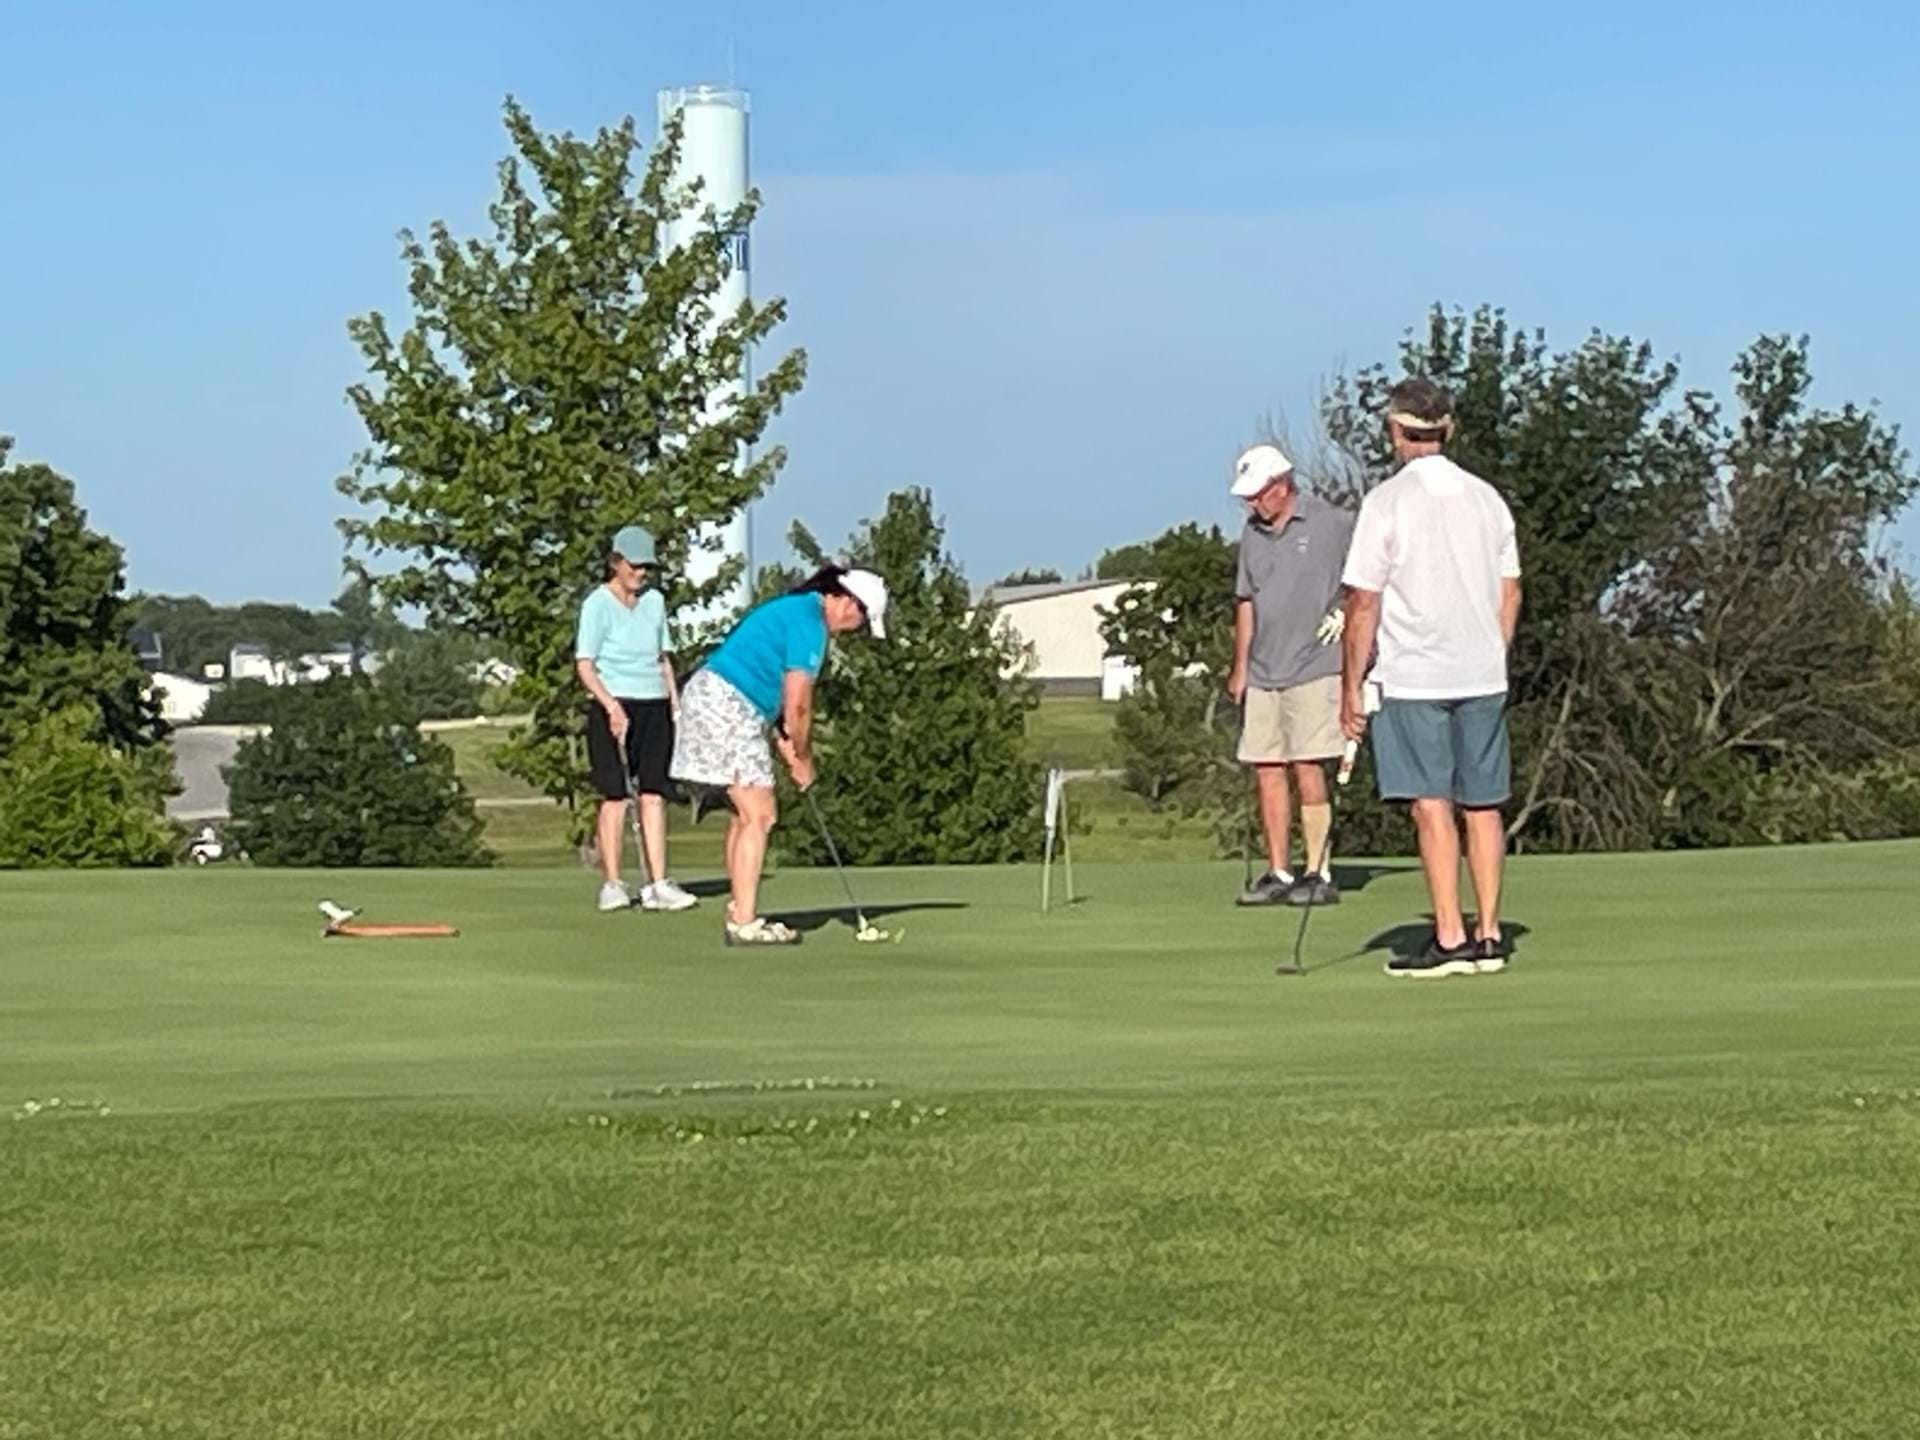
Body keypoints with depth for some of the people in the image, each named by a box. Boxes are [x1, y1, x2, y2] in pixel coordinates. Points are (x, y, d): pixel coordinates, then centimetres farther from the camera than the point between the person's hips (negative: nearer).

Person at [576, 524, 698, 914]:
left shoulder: (654, 600, 13)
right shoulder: (598, 604, -4)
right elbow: (584, 664, -10)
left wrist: (675, 700, 11)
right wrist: (611, 706, -22)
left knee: (653, 794, -1)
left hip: (654, 706, 5)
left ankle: (657, 884, -5)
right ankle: (611, 885, 0)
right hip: (613, 708, -5)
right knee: (615, 796, -5)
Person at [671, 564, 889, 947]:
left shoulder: (798, 609, 17)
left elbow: (784, 696, 18)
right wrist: (804, 760, 0)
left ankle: (740, 914, 17)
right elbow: (798, 706, -14)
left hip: (712, 700, 11)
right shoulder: (809, 622, -14)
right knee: (758, 816, -9)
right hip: (726, 707, -11)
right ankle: (744, 923, -11)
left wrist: (790, 746, 10)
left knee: (747, 813, 14)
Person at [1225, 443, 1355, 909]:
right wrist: (1240, 665, 17)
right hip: (1263, 675, 6)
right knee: (1267, 770, 4)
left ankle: (1318, 874, -3)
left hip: (1314, 669, -6)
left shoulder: (1334, 525, -7)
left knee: (1307, 769, -9)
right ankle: (1278, 874, 9)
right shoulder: (1252, 534, 13)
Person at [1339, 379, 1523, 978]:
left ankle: (1450, 938, -8)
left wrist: (1351, 686, -4)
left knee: (1432, 805, -5)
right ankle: (1489, 935, 11)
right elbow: (1510, 592, 13)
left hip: (1412, 680, -5)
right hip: (1483, 677, 5)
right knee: (1483, 805, 9)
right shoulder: (1486, 498, 8)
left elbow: (1363, 601, -9)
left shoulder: (1388, 501, -9)